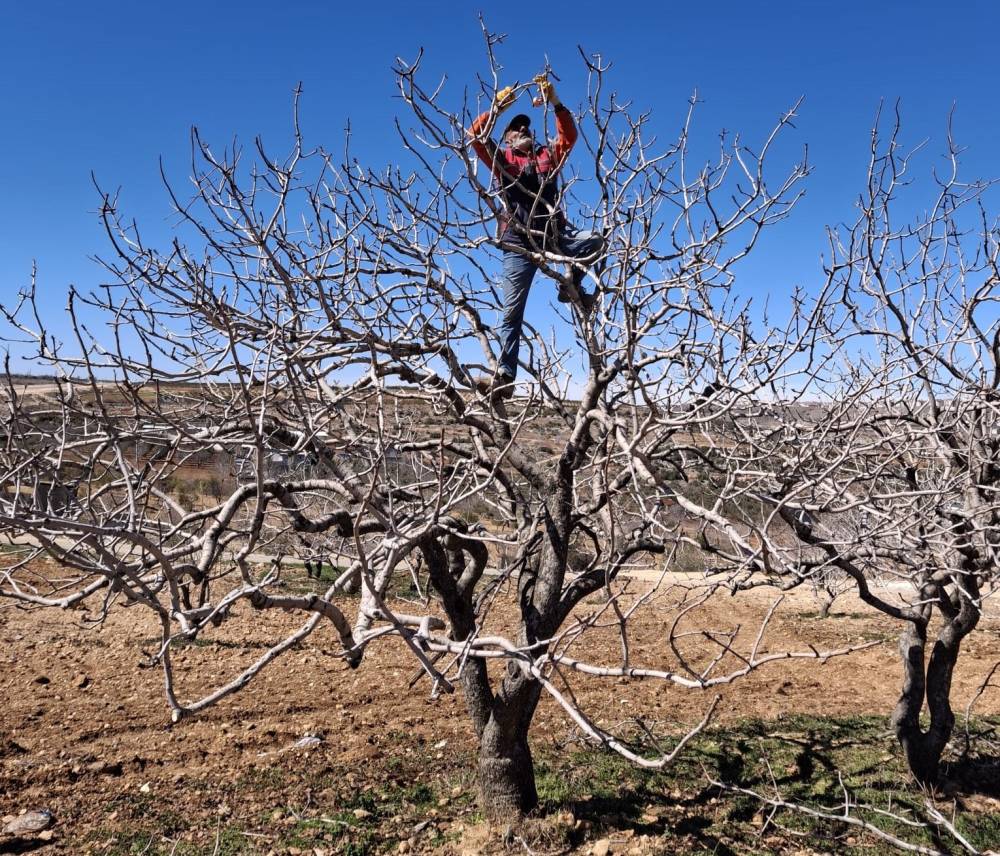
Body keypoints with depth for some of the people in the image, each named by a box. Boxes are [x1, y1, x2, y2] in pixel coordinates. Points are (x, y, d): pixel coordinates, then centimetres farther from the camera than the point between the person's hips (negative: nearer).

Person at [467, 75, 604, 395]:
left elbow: (569, 135, 4)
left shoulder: (548, 156, 18)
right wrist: (497, 108, -14)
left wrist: (555, 102, -7)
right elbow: (476, 135, -2)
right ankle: (505, 376, -7)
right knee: (512, 311, -8)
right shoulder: (500, 159, 12)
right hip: (519, 243, -2)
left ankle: (572, 285, 1)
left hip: (555, 235, 2)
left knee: (594, 240, -26)